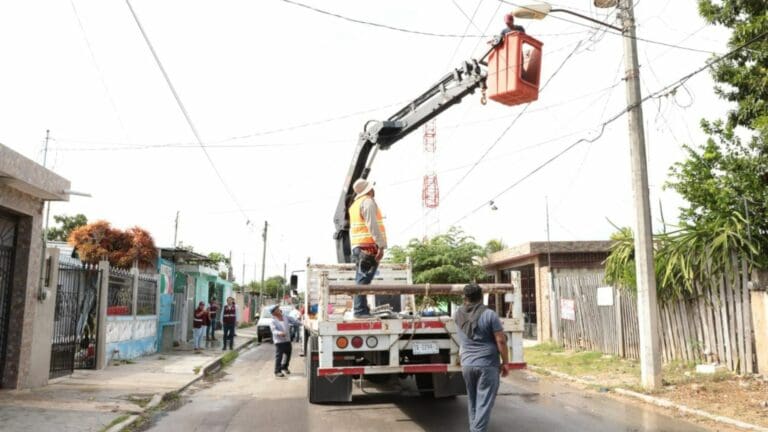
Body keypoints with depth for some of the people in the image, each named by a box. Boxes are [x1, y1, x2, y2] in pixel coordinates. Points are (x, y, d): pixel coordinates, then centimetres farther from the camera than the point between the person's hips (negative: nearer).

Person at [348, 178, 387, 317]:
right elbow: (372, 225, -17)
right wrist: (381, 245, -20)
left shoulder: (355, 204, 23)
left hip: (357, 247, 9)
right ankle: (361, 310, -14)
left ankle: (361, 310, 12)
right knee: (364, 280, -12)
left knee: (361, 280, 10)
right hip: (368, 246, -9)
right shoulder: (368, 202, -6)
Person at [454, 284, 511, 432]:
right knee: (484, 403, -1)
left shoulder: (458, 315, 5)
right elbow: (501, 341, -9)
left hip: (467, 364, 5)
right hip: (487, 365, -5)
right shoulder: (489, 314, -9)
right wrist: (505, 363, -1)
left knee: (472, 401, 19)